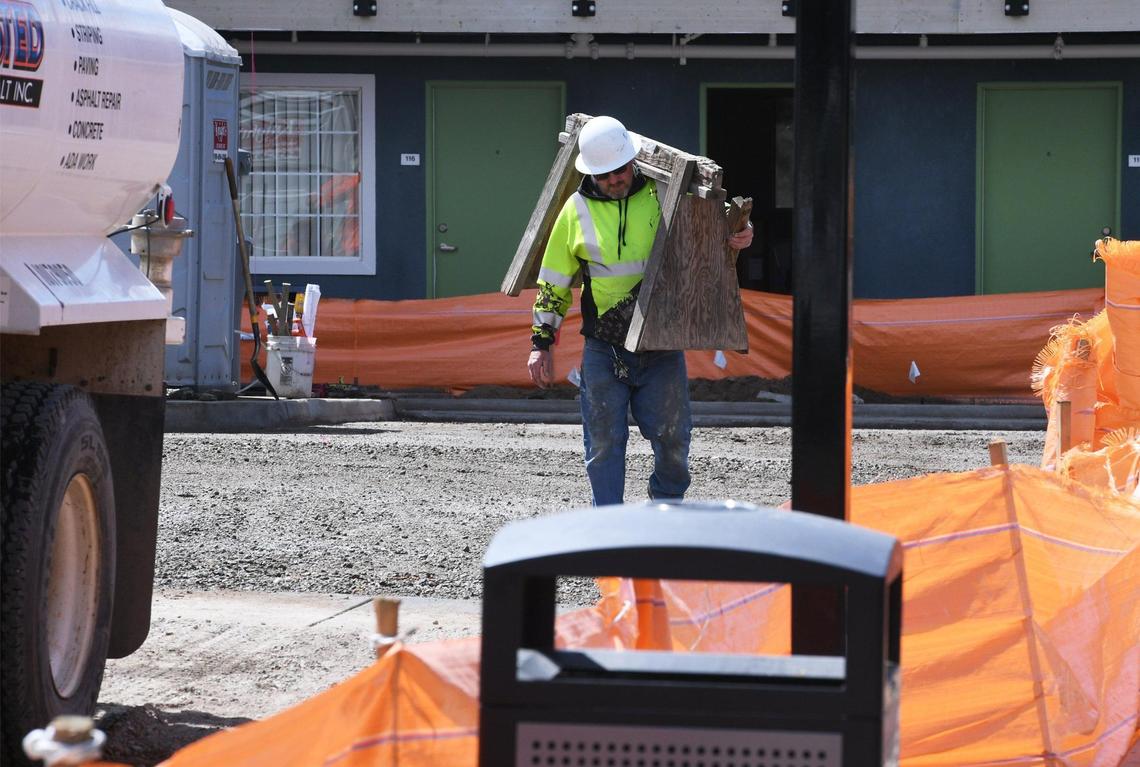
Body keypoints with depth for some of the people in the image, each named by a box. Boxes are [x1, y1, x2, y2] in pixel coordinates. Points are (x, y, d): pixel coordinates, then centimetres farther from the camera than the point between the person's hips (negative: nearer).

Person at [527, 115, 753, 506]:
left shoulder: (663, 195, 0)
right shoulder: (577, 210, 2)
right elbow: (553, 281, 9)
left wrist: (739, 235, -11)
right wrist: (541, 342, 7)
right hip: (603, 349, 0)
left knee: (672, 437, 4)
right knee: (605, 444, 2)